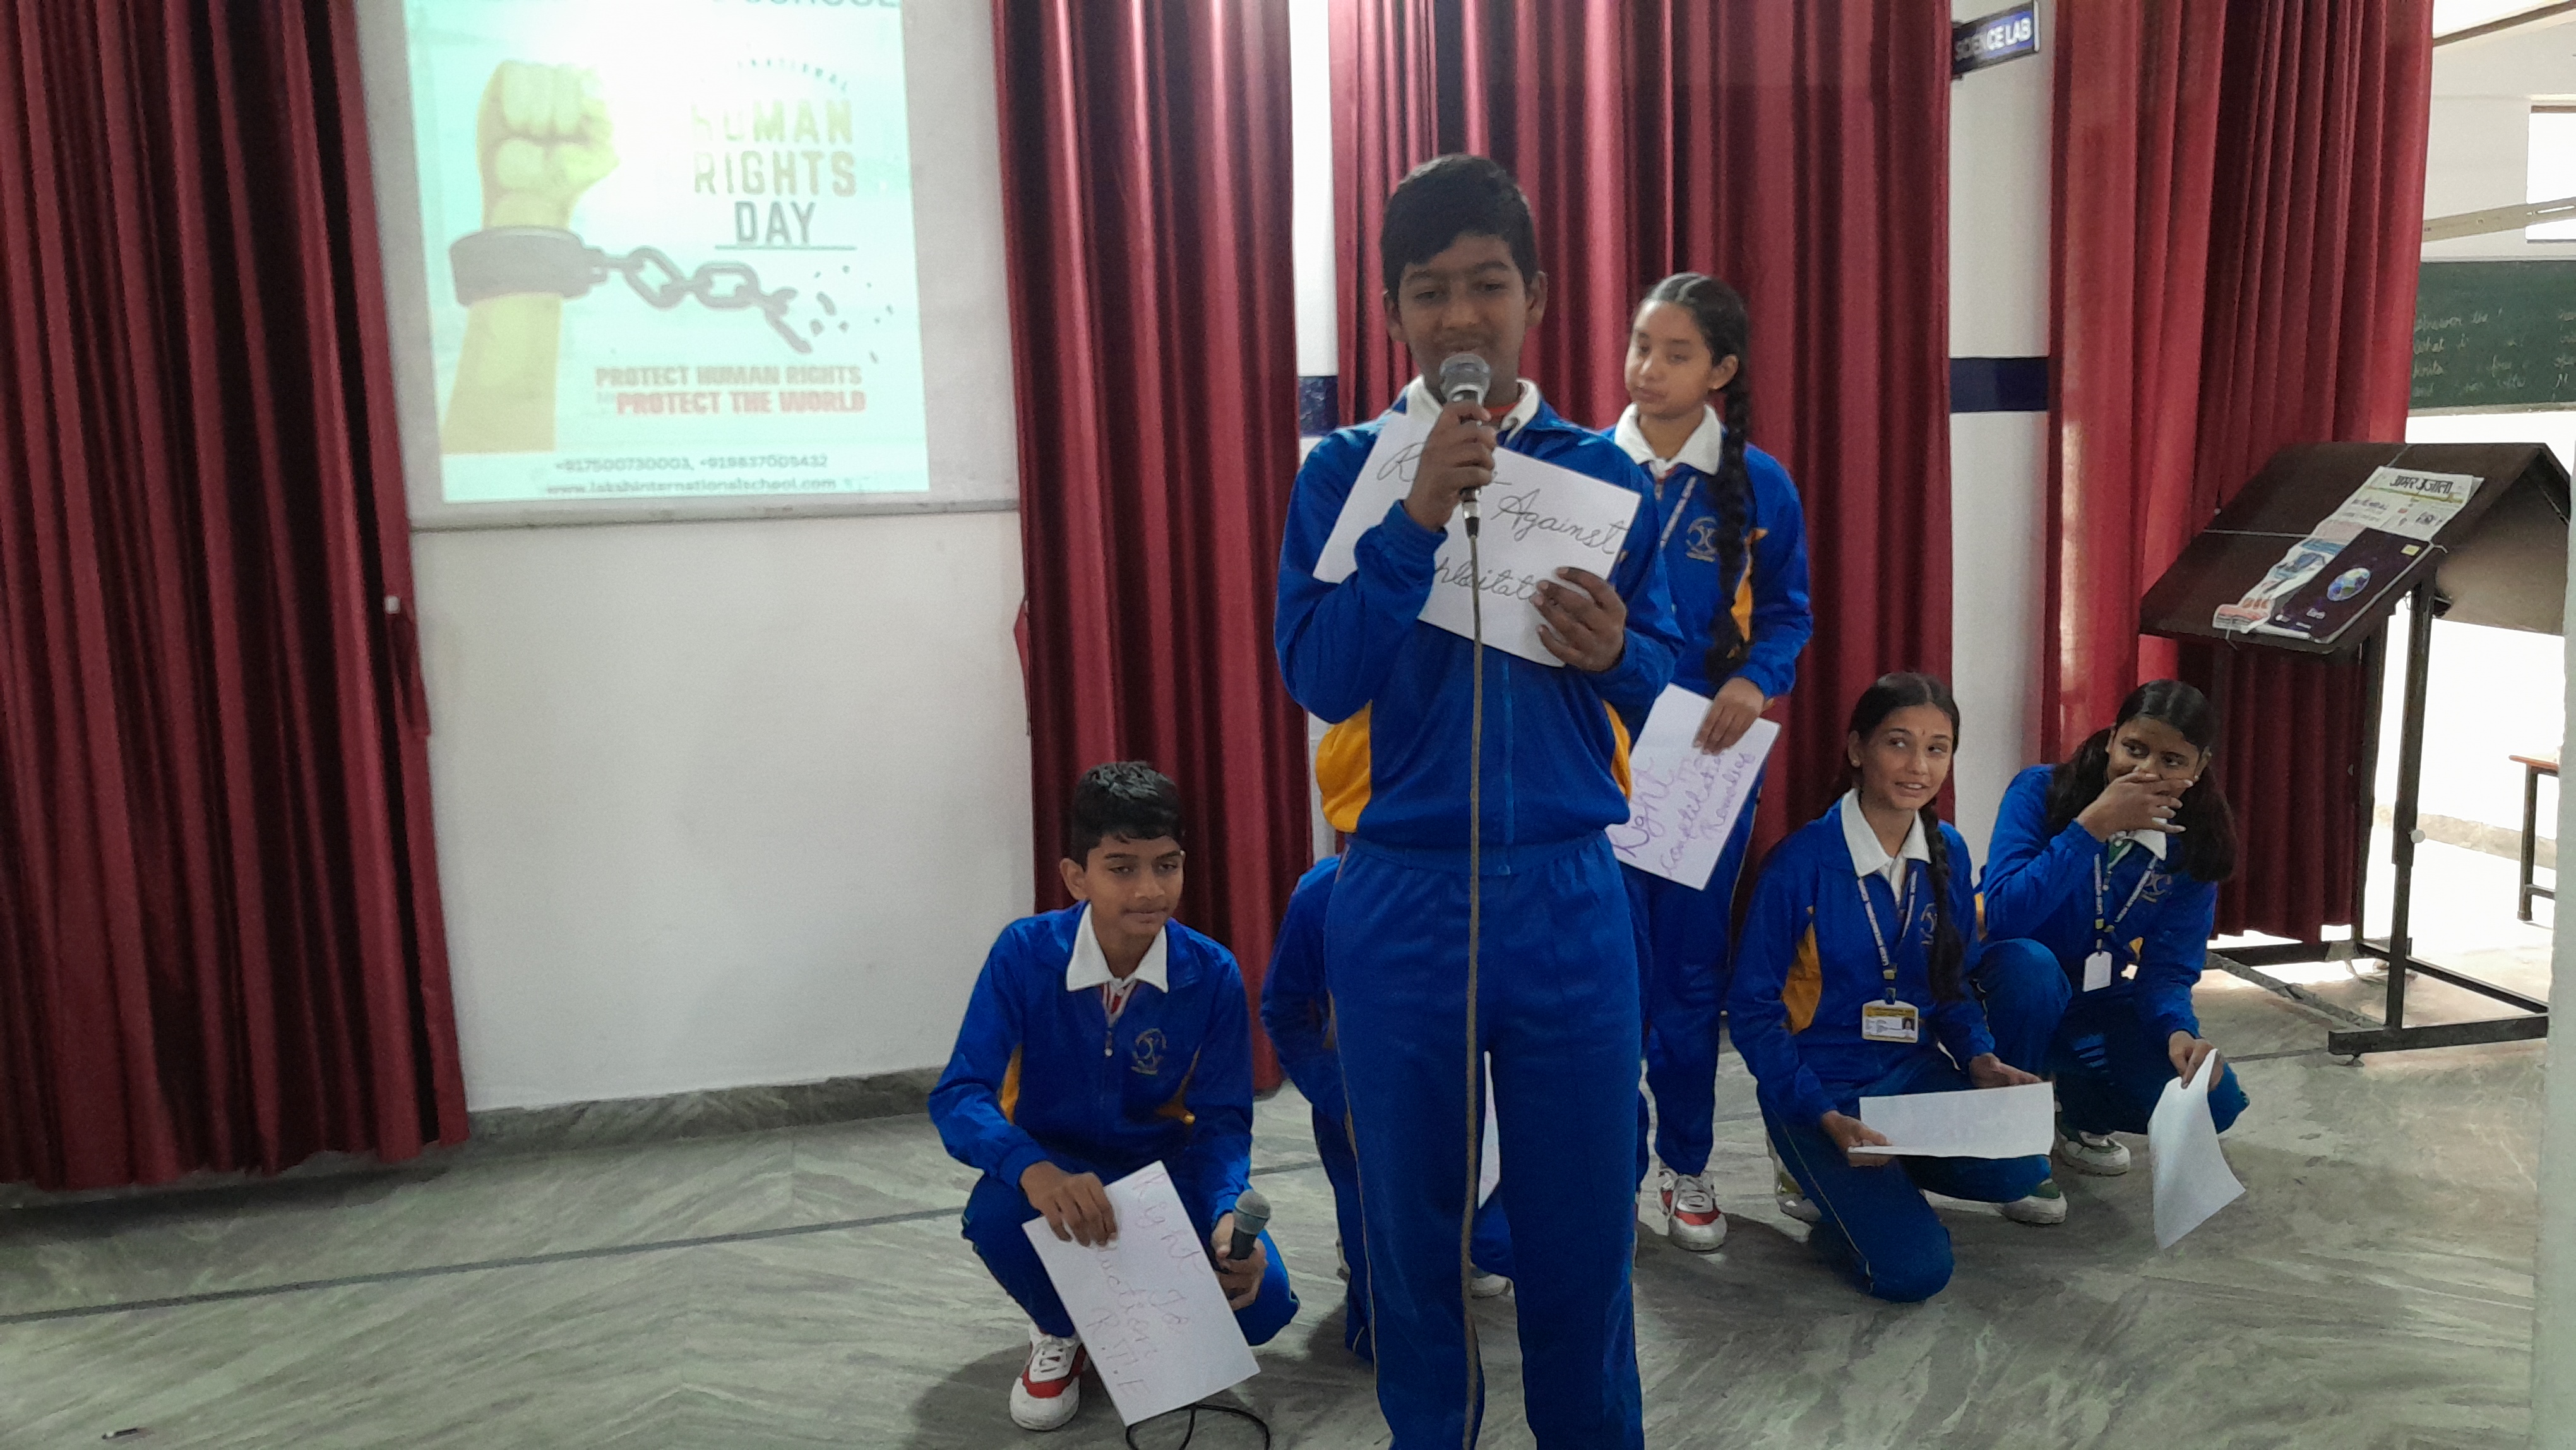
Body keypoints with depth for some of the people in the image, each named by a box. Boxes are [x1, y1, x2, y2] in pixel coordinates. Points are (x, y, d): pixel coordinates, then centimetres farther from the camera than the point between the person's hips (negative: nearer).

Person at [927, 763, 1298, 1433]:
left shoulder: (1212, 974, -17)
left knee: (1262, 1300, -23)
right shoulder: (1024, 954, -20)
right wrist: (1036, 1173, -45)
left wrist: (1229, 1216, -33)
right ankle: (1060, 1331, 2)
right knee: (998, 1213, -35)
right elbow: (959, 1095, -24)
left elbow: (1222, 1120, -11)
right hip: (1053, 1169, -1)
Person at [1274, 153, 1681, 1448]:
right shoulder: (1345, 472, 0)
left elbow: (1665, 683, 6)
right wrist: (1416, 518, -21)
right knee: (1411, 1216, 14)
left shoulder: (1602, 471, 4)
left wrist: (1616, 653, -16)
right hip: (1400, 901, -1)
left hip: (1567, 897, 1)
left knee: (1581, 1219, 12)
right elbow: (1316, 675, -11)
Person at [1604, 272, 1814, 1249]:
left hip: (1707, 753, 1)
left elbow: (1788, 610, 5)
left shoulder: (1758, 483, 0)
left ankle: (1685, 1164, 27)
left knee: (1694, 965, 11)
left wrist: (1756, 680, -14)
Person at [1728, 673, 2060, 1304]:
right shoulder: (1802, 863, -17)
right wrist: (1829, 1120, -22)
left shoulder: (1948, 853, 2)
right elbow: (1753, 1010, -13)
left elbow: (1951, 983, 13)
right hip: (1821, 1084, -5)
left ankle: (1887, 1168, 8)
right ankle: (1832, 1176, 11)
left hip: (1914, 1069, 6)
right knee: (1913, 1268, -21)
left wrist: (1979, 1057, -7)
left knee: (2019, 1171, -23)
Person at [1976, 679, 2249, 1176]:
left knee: (2213, 1101, -17)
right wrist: (2091, 827, -38)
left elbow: (2168, 969, -9)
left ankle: (2078, 1113, 15)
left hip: (2095, 1005, 4)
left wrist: (2179, 1031, -32)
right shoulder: (2040, 791, -20)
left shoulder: (2196, 846, -8)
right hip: (2012, 992, -4)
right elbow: (2002, 917, -32)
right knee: (2028, 962, -38)